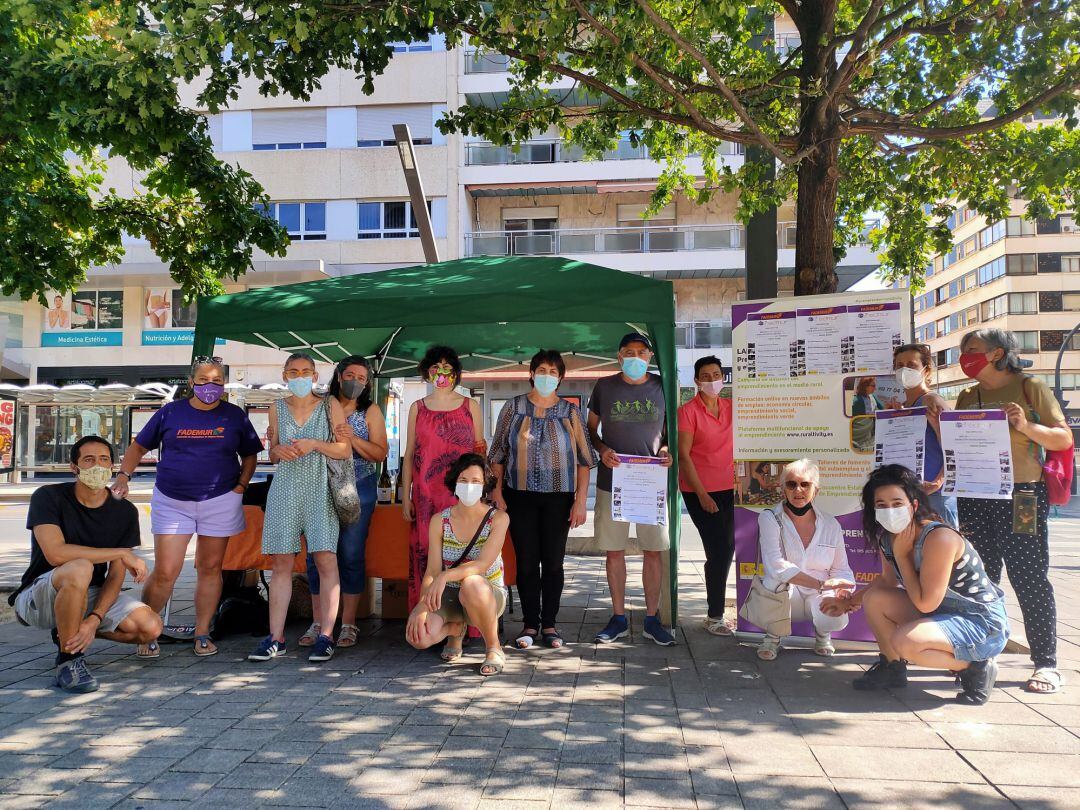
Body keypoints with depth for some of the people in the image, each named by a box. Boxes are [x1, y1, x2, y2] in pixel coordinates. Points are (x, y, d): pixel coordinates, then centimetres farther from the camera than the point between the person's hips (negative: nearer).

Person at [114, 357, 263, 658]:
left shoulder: (234, 415, 6)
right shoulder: (170, 412, 4)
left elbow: (249, 455, 13)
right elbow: (139, 446, 11)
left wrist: (241, 486, 0)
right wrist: (123, 475, -3)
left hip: (220, 501, 1)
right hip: (171, 502, -1)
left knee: (210, 568, 6)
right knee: (164, 573, -6)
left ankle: (202, 634, 16)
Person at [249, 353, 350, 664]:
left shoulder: (330, 406, 5)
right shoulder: (277, 408, 13)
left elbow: (345, 450, 1)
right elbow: (272, 454, 19)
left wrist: (314, 444, -14)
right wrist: (278, 450, -4)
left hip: (320, 490, -3)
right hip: (285, 489, 3)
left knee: (326, 559, -10)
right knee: (282, 562, 1)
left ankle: (325, 637, -5)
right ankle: (275, 638, 5)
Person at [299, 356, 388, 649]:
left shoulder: (370, 411, 5)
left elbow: (380, 453, -2)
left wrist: (353, 439, -16)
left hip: (358, 489, -1)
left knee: (351, 555, -1)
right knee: (317, 554, 1)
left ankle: (348, 624, 8)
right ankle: (318, 622, 12)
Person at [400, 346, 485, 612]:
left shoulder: (470, 406, 8)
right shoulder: (418, 408, 11)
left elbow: (480, 451, 8)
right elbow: (409, 455, 11)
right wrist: (406, 497, 6)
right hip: (426, 495, 1)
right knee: (425, 554, 0)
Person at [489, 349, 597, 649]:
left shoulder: (570, 411, 4)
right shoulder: (513, 407, 4)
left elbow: (584, 459, 3)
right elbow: (498, 453, 6)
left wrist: (580, 500, -3)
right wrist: (497, 492, -2)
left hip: (558, 497, 0)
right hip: (520, 496, 0)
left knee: (553, 561, 4)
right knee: (526, 561, 2)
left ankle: (549, 623, 16)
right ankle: (530, 623, 14)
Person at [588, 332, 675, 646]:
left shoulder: (662, 387, 5)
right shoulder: (604, 386, 4)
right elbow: (591, 427, 12)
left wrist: (666, 449, -6)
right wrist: (602, 450, -7)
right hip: (611, 480, 0)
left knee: (653, 550, 3)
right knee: (614, 550, 6)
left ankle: (652, 619, 16)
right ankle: (618, 618, 19)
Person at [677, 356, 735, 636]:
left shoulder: (731, 407, 8)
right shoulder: (688, 411, -8)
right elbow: (683, 455, -12)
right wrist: (702, 494, -16)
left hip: (728, 488, 6)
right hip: (699, 490, -6)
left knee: (726, 549, 12)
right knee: (718, 550, -6)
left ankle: (716, 612, 27)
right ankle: (715, 617, 9)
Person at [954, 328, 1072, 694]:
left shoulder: (1030, 388, 1)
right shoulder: (967, 397, 14)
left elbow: (1064, 439, -3)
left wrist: (1026, 427, -20)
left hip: (1021, 498, -5)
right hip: (973, 499, 5)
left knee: (1029, 578, -3)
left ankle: (1046, 664, 5)